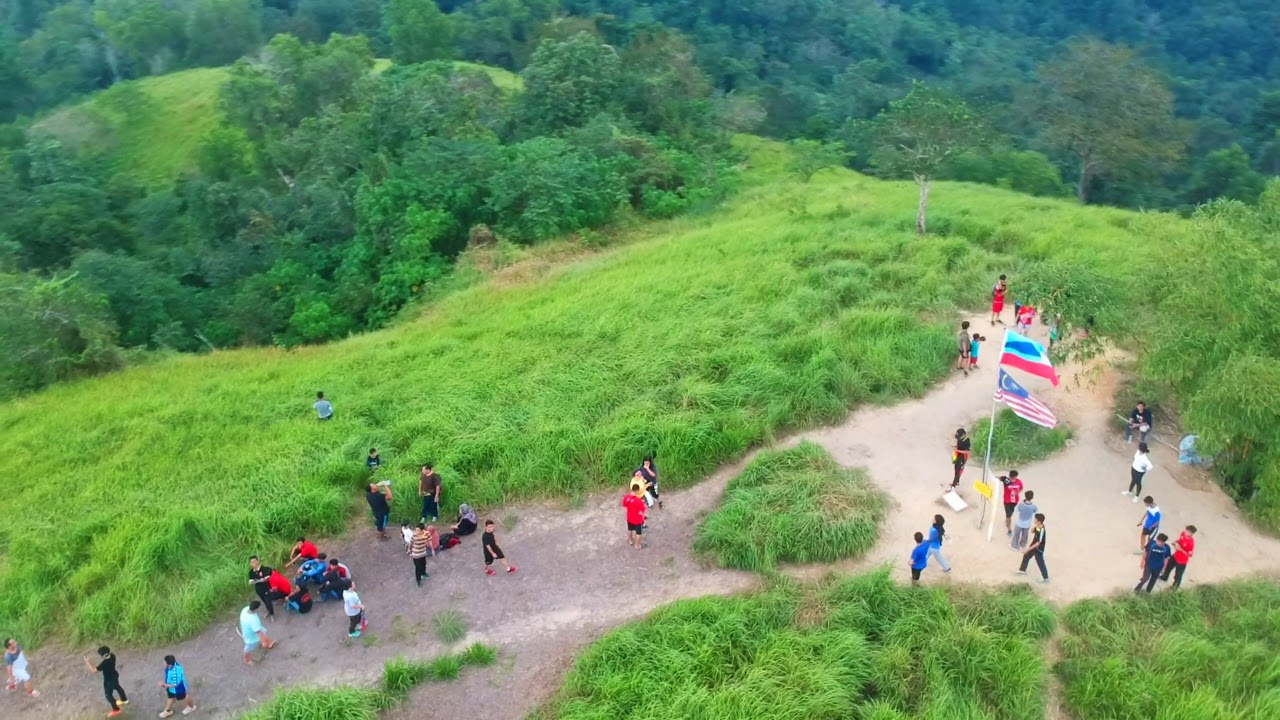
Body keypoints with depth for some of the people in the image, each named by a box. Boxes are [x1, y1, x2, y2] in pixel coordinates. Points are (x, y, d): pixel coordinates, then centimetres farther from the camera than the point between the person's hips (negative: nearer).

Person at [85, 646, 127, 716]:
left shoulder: (105, 663, -41)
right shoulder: (112, 656, -17)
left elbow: (94, 670, -32)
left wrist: (87, 663, -24)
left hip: (109, 681, -8)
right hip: (114, 676, 8)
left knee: (109, 695, 14)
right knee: (117, 687, 32)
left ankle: (116, 710, 31)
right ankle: (124, 700, 56)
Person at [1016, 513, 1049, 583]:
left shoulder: (1042, 530, -35)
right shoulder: (1037, 527, -9)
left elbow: (1038, 543, -31)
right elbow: (1032, 531, 11)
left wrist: (1028, 549, -28)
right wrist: (1033, 529, -15)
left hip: (1039, 549, -9)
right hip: (1034, 546, 9)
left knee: (1040, 563, 7)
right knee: (1026, 556, 23)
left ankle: (1045, 578, 24)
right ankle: (1022, 570, 43)